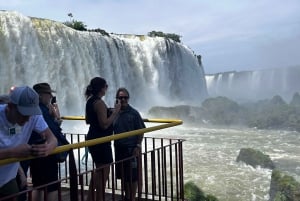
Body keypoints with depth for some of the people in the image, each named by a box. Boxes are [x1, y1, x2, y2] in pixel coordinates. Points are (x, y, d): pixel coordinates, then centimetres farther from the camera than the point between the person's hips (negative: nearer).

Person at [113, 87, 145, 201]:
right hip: (119, 148, 4)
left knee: (133, 176, 2)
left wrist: (138, 146, -12)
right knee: (122, 175, 15)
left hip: (131, 148, -4)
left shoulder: (134, 113, -8)